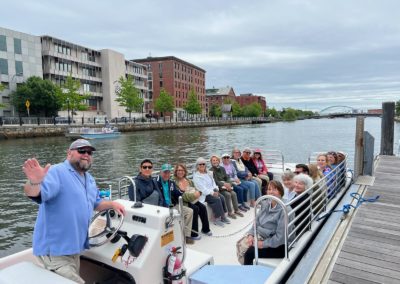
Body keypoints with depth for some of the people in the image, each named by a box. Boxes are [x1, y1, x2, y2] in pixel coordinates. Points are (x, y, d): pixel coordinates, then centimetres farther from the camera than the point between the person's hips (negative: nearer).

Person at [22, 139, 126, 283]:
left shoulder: (89, 179, 12)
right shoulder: (57, 172, -17)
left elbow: (95, 203, 23)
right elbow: (35, 194, -33)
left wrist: (112, 204, 6)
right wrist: (34, 183, -55)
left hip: (74, 248, 9)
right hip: (54, 249, -9)